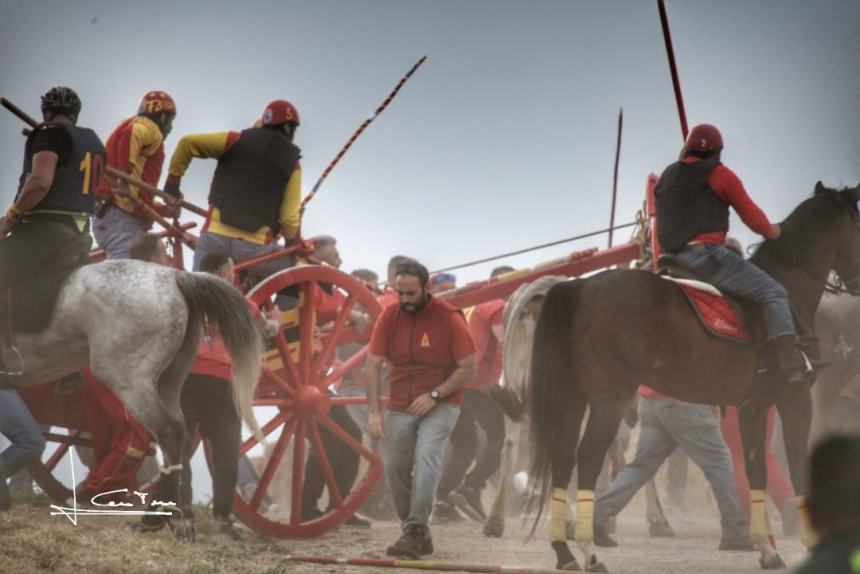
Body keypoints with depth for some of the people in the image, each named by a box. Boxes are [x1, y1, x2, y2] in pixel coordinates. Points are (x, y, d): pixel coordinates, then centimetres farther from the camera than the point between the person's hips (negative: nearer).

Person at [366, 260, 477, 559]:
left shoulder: (450, 318, -13)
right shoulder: (389, 316, -4)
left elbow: (468, 368, -10)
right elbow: (372, 365, -5)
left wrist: (434, 395, -20)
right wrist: (374, 411, -15)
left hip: (441, 405, -4)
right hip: (400, 408, 4)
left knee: (426, 457, -24)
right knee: (394, 467, 1)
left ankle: (414, 531, -31)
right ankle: (417, 535, 15)